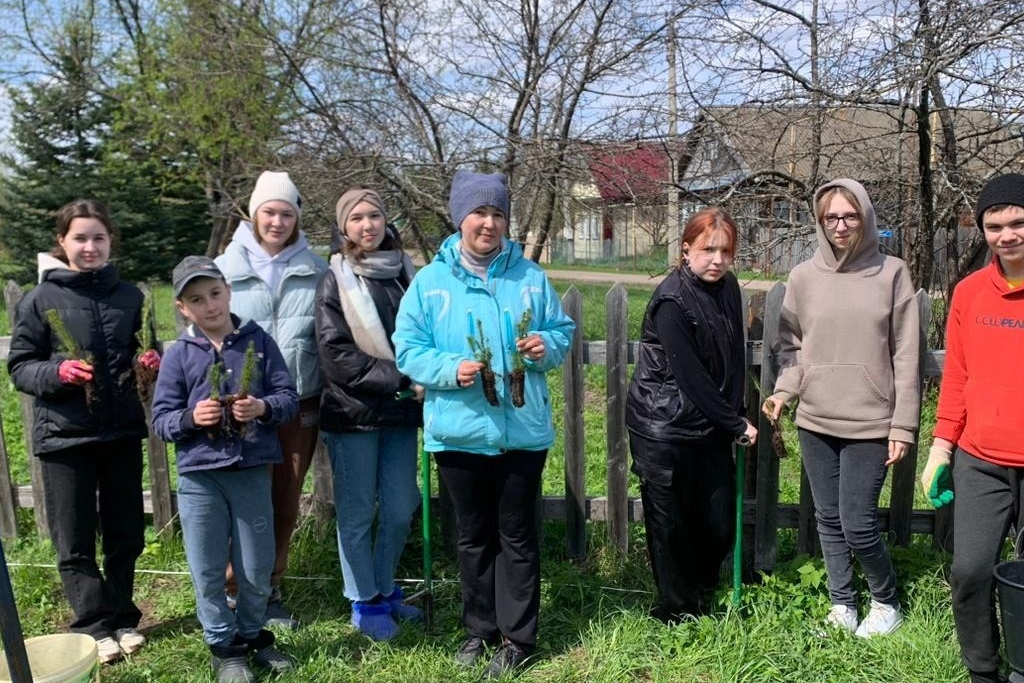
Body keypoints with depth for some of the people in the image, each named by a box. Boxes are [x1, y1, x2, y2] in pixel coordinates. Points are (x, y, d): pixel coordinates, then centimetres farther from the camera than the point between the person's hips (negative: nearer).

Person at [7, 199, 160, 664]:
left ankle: (122, 618, 29)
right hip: (63, 434, -3)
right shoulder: (41, 300, -5)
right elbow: (19, 368, -2)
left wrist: (151, 362, -5)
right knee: (75, 541, 6)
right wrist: (57, 372, -20)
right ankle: (93, 627, 21)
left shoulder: (129, 296, 4)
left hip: (123, 432, 3)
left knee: (126, 534, 12)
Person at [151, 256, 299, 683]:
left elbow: (288, 397, 0)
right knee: (208, 571, 8)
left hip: (253, 472, 0)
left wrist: (263, 407, -20)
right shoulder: (179, 355, -1)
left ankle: (251, 635, 34)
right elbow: (161, 420, 0)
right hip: (199, 476, 0)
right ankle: (224, 648, 26)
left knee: (256, 569, 12)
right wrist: (190, 418, -19)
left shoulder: (258, 341, 0)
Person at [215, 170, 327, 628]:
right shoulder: (226, 268, 1)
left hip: (299, 404, 2)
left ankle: (270, 591, 26)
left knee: (286, 503, 10)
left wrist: (325, 396, 3)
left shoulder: (315, 270, 5)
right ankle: (236, 592, 19)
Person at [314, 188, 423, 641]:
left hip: (400, 411, 4)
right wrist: (401, 380, -16)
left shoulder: (405, 271, 9)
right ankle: (365, 603, 22)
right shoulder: (335, 280, -3)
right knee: (357, 512, 5)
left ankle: (385, 590, 29)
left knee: (400, 508, 8)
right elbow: (336, 353, -11)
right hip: (353, 412, -4)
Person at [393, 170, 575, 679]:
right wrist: (451, 369, -20)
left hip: (522, 431, 0)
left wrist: (546, 346, -14)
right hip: (459, 432, 0)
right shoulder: (430, 281, -1)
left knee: (517, 536, 9)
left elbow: (562, 330, 9)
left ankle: (517, 638, 23)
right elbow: (407, 349, -3)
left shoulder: (530, 277, 3)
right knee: (474, 536, 16)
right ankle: (480, 629, 33)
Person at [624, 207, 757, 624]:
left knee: (720, 522, 11)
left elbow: (735, 358, 10)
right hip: (663, 428, -7)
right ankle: (677, 609, 24)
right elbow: (691, 377, -19)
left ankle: (703, 595, 35)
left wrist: (736, 416, 1)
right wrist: (737, 425, -11)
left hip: (711, 427, 7)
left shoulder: (727, 287, 4)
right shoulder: (672, 301, -19)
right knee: (671, 522, 5)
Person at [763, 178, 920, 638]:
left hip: (869, 424, -3)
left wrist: (903, 426, -5)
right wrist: (784, 390, -8)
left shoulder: (892, 274, -3)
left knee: (858, 526, -3)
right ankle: (842, 606, 30)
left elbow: (906, 357, -3)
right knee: (829, 519, 12)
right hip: (815, 421, 3)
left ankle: (886, 602, 24)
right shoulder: (804, 277, 2)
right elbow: (789, 344, 10)